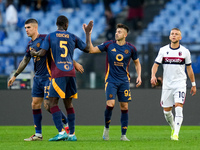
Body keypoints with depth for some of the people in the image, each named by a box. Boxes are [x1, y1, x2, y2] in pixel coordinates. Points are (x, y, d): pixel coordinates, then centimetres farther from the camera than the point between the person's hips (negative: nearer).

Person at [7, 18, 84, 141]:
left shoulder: (45, 39, -11)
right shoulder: (30, 45, 13)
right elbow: (25, 61, 26)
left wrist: (74, 63, -11)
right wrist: (15, 76, 31)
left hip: (48, 76, -8)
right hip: (38, 78, 8)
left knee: (48, 105, -11)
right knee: (35, 104, 4)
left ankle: (67, 123, 9)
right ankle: (38, 134, 9)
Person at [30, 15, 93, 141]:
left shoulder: (50, 37, 1)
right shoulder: (73, 37, 10)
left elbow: (42, 53, -6)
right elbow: (87, 48, 20)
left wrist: (34, 53, 16)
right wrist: (88, 33, 32)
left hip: (58, 74, -4)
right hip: (71, 73, 4)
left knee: (53, 103, -4)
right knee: (68, 103, 13)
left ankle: (61, 132, -20)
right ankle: (72, 134, 10)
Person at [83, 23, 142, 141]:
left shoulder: (131, 48, 1)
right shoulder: (109, 45, -1)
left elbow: (137, 63, 14)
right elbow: (92, 50, -2)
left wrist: (139, 76, 2)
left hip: (124, 81, 1)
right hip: (111, 80, -1)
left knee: (124, 107, -1)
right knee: (110, 104, -17)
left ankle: (123, 135, 7)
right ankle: (106, 128, 7)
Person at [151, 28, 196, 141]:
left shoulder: (185, 51, 2)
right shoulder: (163, 50, 3)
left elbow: (189, 68, 10)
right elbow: (156, 64, 1)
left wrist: (193, 84, 13)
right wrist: (153, 76, -19)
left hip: (180, 84, -2)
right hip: (167, 84, 2)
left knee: (179, 108, -18)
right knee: (166, 110, 6)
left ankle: (176, 134, -21)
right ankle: (173, 128, 33)